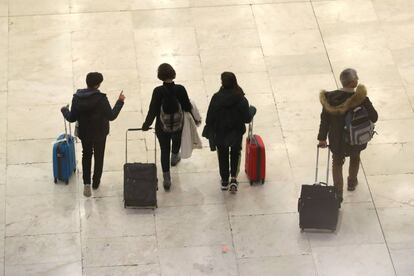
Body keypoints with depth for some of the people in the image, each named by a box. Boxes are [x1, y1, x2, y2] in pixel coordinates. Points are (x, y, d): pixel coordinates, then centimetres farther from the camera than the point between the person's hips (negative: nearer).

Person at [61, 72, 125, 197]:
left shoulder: (77, 97, -14)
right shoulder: (101, 98, -24)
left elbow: (72, 118, -8)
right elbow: (111, 116, -19)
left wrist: (64, 111, 14)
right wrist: (120, 102, -9)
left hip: (84, 133, 2)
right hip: (100, 133, -2)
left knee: (86, 155, 22)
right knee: (99, 157, 20)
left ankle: (86, 183, 10)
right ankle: (96, 182, 32)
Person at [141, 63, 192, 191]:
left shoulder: (158, 91, -22)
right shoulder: (180, 89, -20)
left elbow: (152, 111, -15)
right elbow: (187, 107, -10)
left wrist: (146, 125, 0)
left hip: (162, 127, -2)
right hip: (178, 126, 2)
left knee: (164, 150, 14)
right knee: (177, 141, 34)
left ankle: (166, 179, 16)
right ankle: (175, 158, 64)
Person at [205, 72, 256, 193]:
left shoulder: (216, 98, -22)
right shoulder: (241, 100, -21)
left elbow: (210, 117, -13)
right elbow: (247, 119, -13)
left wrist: (209, 132, 4)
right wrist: (252, 110, 9)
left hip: (220, 133, 0)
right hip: (237, 133, 0)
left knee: (223, 156, 21)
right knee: (235, 154, 26)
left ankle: (224, 181, 33)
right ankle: (233, 179, 15)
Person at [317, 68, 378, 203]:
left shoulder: (331, 97, -20)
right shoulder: (361, 99, -29)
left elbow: (325, 119, -11)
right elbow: (374, 117, -18)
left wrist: (322, 138, 2)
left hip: (336, 139, 1)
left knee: (337, 163, 24)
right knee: (355, 158, 31)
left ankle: (338, 192, 22)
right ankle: (352, 182, 53)